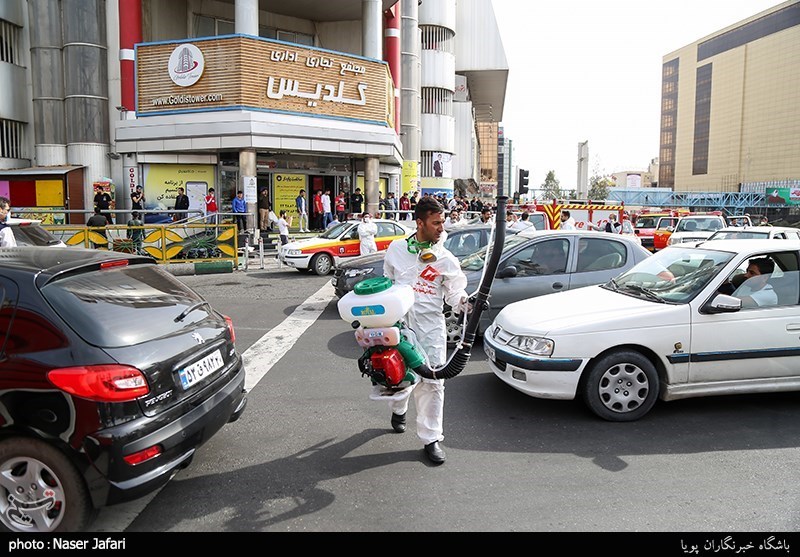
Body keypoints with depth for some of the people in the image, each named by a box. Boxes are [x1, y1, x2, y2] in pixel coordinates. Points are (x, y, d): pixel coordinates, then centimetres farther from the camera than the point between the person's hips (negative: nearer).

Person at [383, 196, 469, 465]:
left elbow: (455, 292, 1)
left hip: (430, 323, -1)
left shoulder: (446, 259, 2)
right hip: (399, 320, 1)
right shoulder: (397, 249, 6)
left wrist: (465, 301, -21)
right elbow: (387, 283, 16)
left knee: (432, 380, -5)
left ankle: (431, 437, 8)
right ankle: (398, 409, 46)